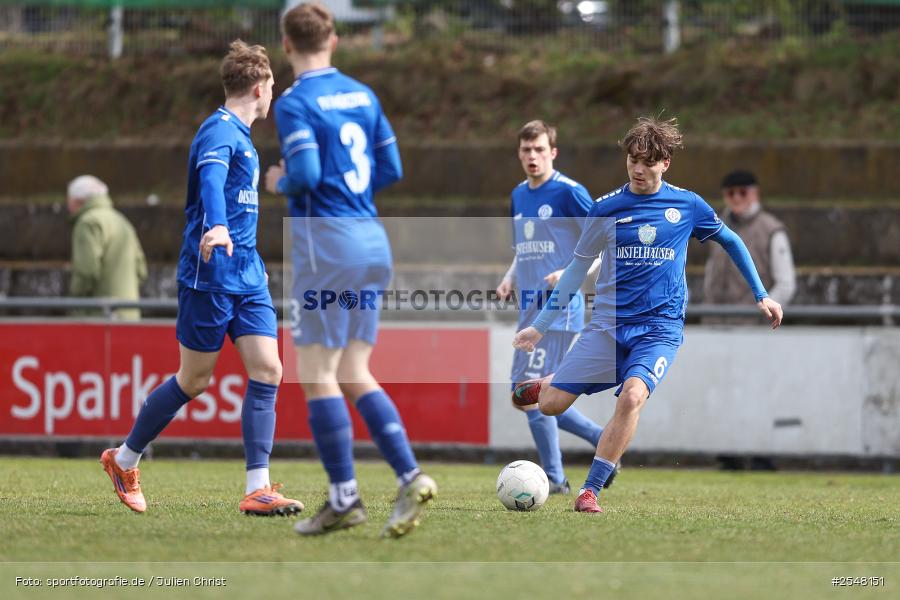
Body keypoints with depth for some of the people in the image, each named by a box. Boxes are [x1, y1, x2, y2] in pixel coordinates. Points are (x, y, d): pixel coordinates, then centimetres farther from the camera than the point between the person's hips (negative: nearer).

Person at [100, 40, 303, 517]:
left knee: (267, 371, -5)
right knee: (194, 381, 1)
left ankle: (257, 490, -8)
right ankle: (123, 460, 20)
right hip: (211, 277, -9)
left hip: (247, 277, 9)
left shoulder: (240, 136, 18)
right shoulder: (219, 130, -12)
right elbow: (211, 179, -33)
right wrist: (218, 228, -52)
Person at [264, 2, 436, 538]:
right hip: (372, 241, 7)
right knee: (354, 374, 11)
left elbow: (306, 174, -19)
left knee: (318, 374, 0)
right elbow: (392, 169, 13)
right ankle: (411, 476, -3)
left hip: (326, 242, -7)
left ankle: (344, 498, -2)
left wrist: (279, 182, 1)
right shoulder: (363, 95, 12)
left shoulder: (295, 103, -10)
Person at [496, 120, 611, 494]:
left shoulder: (569, 193, -9)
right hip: (530, 306, 9)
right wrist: (510, 279, 9)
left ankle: (554, 478, -6)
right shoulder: (519, 196, 15)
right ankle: (603, 439, 21)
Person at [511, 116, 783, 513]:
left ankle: (591, 491, -21)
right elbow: (579, 265, 11)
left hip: (660, 327, -1)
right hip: (608, 324, 1)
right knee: (551, 404, -8)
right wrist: (540, 325, 9)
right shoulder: (607, 208, 2)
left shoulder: (688, 205, 2)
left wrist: (761, 295, 20)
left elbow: (730, 242, 19)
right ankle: (541, 386, 32)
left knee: (632, 396, -30)